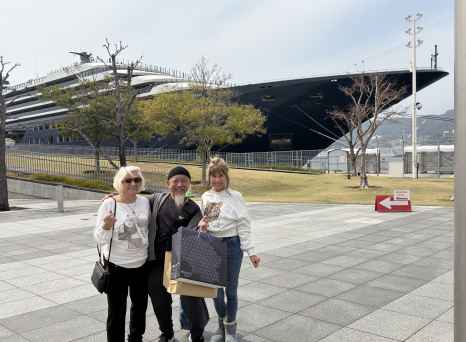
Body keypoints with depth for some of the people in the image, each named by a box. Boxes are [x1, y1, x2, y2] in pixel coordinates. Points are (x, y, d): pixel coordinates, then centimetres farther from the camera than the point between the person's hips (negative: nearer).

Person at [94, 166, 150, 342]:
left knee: (140, 305, 22)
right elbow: (100, 239, -14)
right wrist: (107, 226, -33)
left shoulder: (145, 201, -3)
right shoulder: (109, 204, -15)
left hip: (141, 264, 5)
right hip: (116, 266, -4)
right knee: (116, 311, 6)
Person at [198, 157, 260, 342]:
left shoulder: (235, 196, -8)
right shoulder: (205, 197, 5)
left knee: (231, 289, 9)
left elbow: (244, 226, -9)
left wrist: (251, 251, -12)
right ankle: (222, 325, 35)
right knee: (215, 288, 13)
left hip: (231, 245, -4)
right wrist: (201, 224, -8)